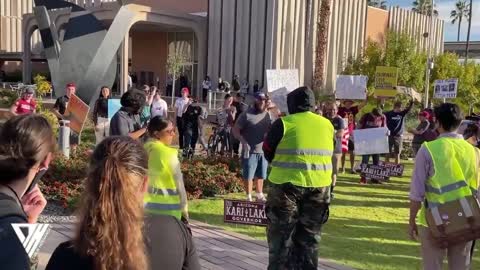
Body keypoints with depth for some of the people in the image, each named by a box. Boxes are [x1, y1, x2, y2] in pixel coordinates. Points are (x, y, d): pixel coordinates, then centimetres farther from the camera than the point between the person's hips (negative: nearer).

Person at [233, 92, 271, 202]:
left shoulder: (268, 115, 7)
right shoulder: (247, 115, -7)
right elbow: (236, 130, -6)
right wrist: (243, 142, -18)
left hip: (264, 151, 4)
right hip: (250, 151, -4)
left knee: (261, 175, 15)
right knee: (248, 176, 1)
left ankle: (259, 195, 29)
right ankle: (249, 197, 10)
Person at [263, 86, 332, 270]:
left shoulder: (284, 123, -5)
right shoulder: (327, 125, 8)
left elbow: (268, 153, 3)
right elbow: (324, 154, 14)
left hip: (287, 185, -4)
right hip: (319, 186, 4)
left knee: (281, 235, 8)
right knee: (309, 238, 15)